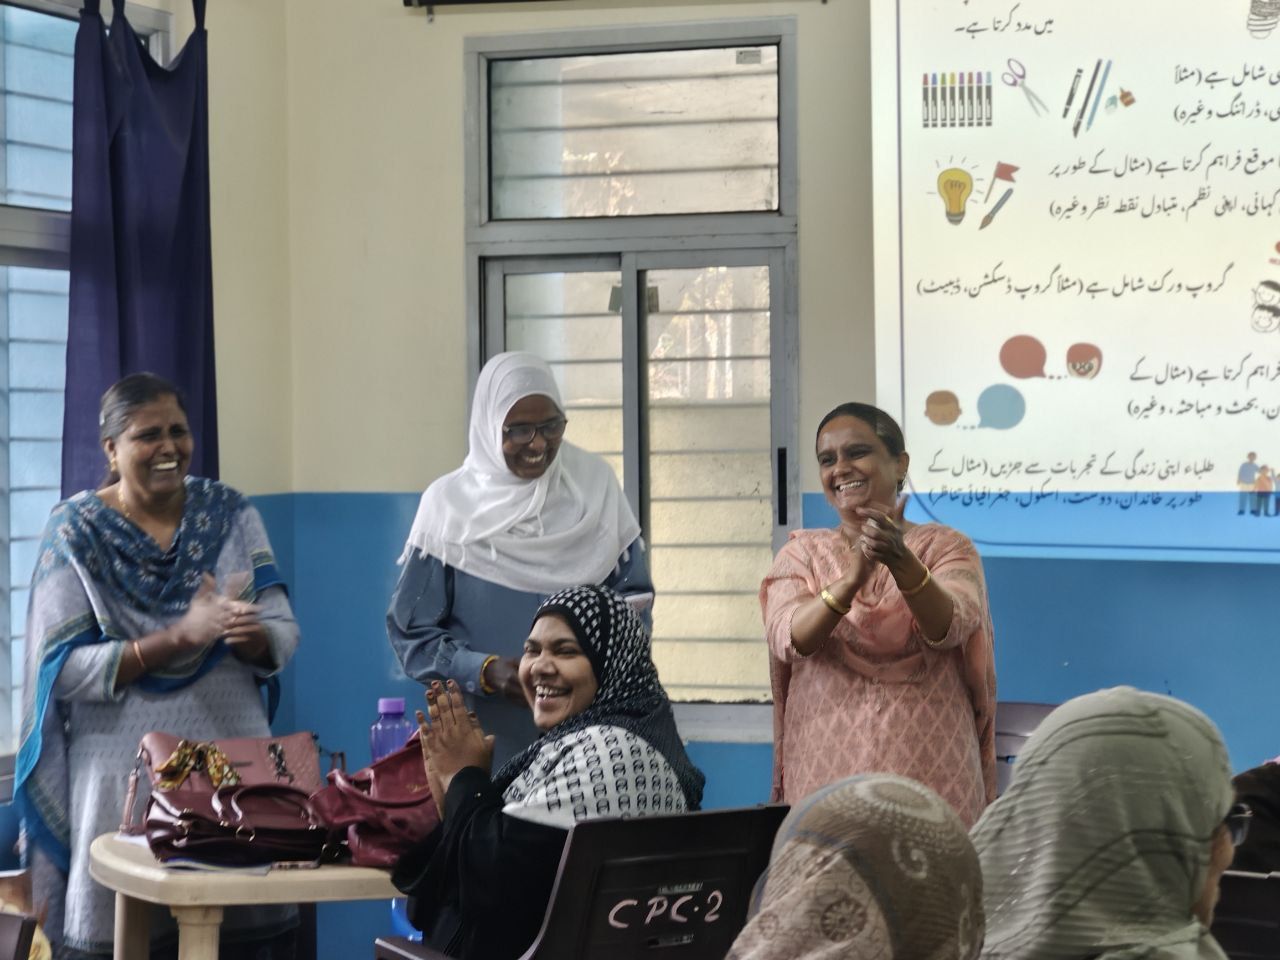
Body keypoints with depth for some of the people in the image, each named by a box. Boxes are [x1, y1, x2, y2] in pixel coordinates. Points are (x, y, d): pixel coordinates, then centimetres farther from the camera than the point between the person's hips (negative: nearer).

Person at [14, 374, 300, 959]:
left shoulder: (230, 515, 6)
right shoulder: (75, 532, -2)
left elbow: (284, 635, 4)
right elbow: (65, 669, -10)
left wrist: (253, 636, -20)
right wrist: (181, 637, -21)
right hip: (124, 773, -2)